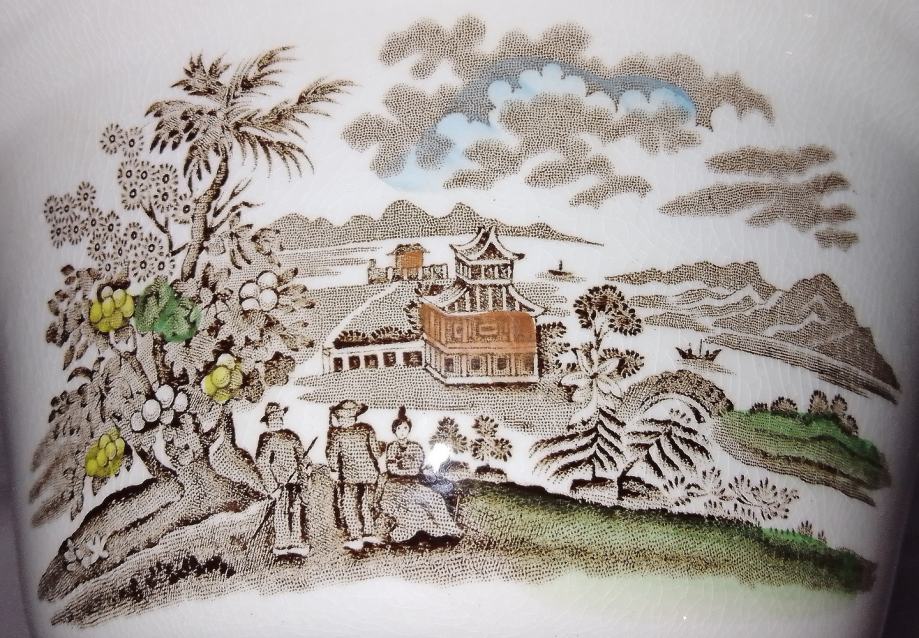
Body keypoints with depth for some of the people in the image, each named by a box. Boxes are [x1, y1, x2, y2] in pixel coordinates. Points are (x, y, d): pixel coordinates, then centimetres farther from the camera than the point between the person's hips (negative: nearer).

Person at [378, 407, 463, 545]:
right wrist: (408, 467, -6)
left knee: (434, 498, -24)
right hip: (395, 484, -1)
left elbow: (416, 468, -3)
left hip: (413, 483, 2)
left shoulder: (416, 447, 10)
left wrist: (399, 463, -4)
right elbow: (392, 469, -5)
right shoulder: (391, 447, 8)